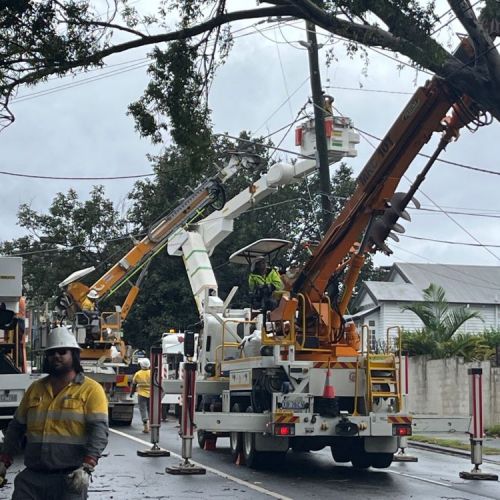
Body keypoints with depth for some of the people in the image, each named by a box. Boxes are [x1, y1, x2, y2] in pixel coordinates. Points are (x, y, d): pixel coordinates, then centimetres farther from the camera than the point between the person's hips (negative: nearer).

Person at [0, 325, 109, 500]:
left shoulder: (91, 389, -1)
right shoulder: (35, 389, 15)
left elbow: (99, 431, -11)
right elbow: (16, 427, 21)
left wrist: (87, 468, -22)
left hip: (70, 478, -4)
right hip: (32, 477, 5)